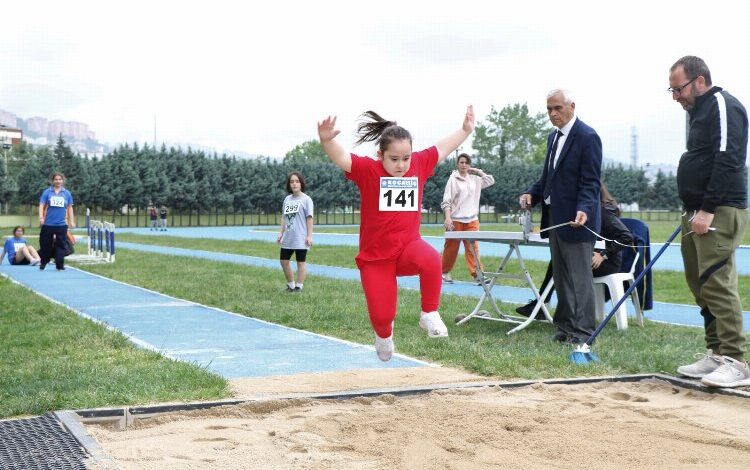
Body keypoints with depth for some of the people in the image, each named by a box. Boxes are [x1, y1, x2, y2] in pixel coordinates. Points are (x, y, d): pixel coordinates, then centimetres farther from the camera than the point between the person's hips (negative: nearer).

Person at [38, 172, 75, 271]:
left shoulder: (67, 193, 7)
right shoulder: (47, 192, 3)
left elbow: (70, 208, 13)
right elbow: (42, 205, 1)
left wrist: (72, 221, 9)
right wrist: (41, 217, -13)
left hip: (62, 224, 1)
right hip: (48, 224, -1)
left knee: (61, 246, -2)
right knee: (45, 245, 7)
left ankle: (60, 265, 4)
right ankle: (43, 264, 23)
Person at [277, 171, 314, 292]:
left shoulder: (306, 199, -5)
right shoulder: (287, 199, 12)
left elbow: (309, 218, -8)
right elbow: (284, 217, 16)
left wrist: (309, 235, -12)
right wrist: (281, 233, 11)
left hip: (301, 238, -6)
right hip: (288, 238, 6)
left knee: (300, 262, 2)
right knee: (284, 260, 10)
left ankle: (299, 287, 9)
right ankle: (291, 285, 24)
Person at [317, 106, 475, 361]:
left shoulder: (420, 164, 1)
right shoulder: (367, 170, -11)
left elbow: (443, 147, 17)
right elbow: (340, 157, -26)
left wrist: (466, 130, 17)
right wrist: (327, 140, -45)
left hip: (408, 246, 2)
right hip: (375, 256, -2)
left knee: (431, 260, -34)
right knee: (381, 315, -3)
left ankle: (430, 315, -10)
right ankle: (384, 334, 37)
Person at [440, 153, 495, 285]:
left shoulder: (474, 179, 11)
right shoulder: (453, 179, -1)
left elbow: (490, 180, 19)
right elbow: (446, 201, -6)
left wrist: (477, 171, 13)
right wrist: (447, 218, -16)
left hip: (472, 219, 3)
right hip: (456, 219, -3)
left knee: (473, 247, -6)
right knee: (451, 247, 4)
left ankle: (477, 274, -10)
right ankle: (444, 273, 18)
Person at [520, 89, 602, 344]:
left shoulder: (587, 137, -11)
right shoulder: (553, 137, 16)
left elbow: (590, 182, -15)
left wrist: (584, 209, -30)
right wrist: (532, 194, 4)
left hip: (575, 219, -9)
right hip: (555, 218, 9)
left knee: (579, 277, -5)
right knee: (561, 276, 14)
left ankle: (582, 331, 0)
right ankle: (565, 325, 22)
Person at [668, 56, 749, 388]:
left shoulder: (723, 106, -9)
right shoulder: (699, 111, 21)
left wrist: (707, 210, -22)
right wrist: (692, 211, 17)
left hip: (719, 213, -10)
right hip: (698, 213, 10)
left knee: (717, 284, -13)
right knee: (701, 286, 9)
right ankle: (716, 355, 15)